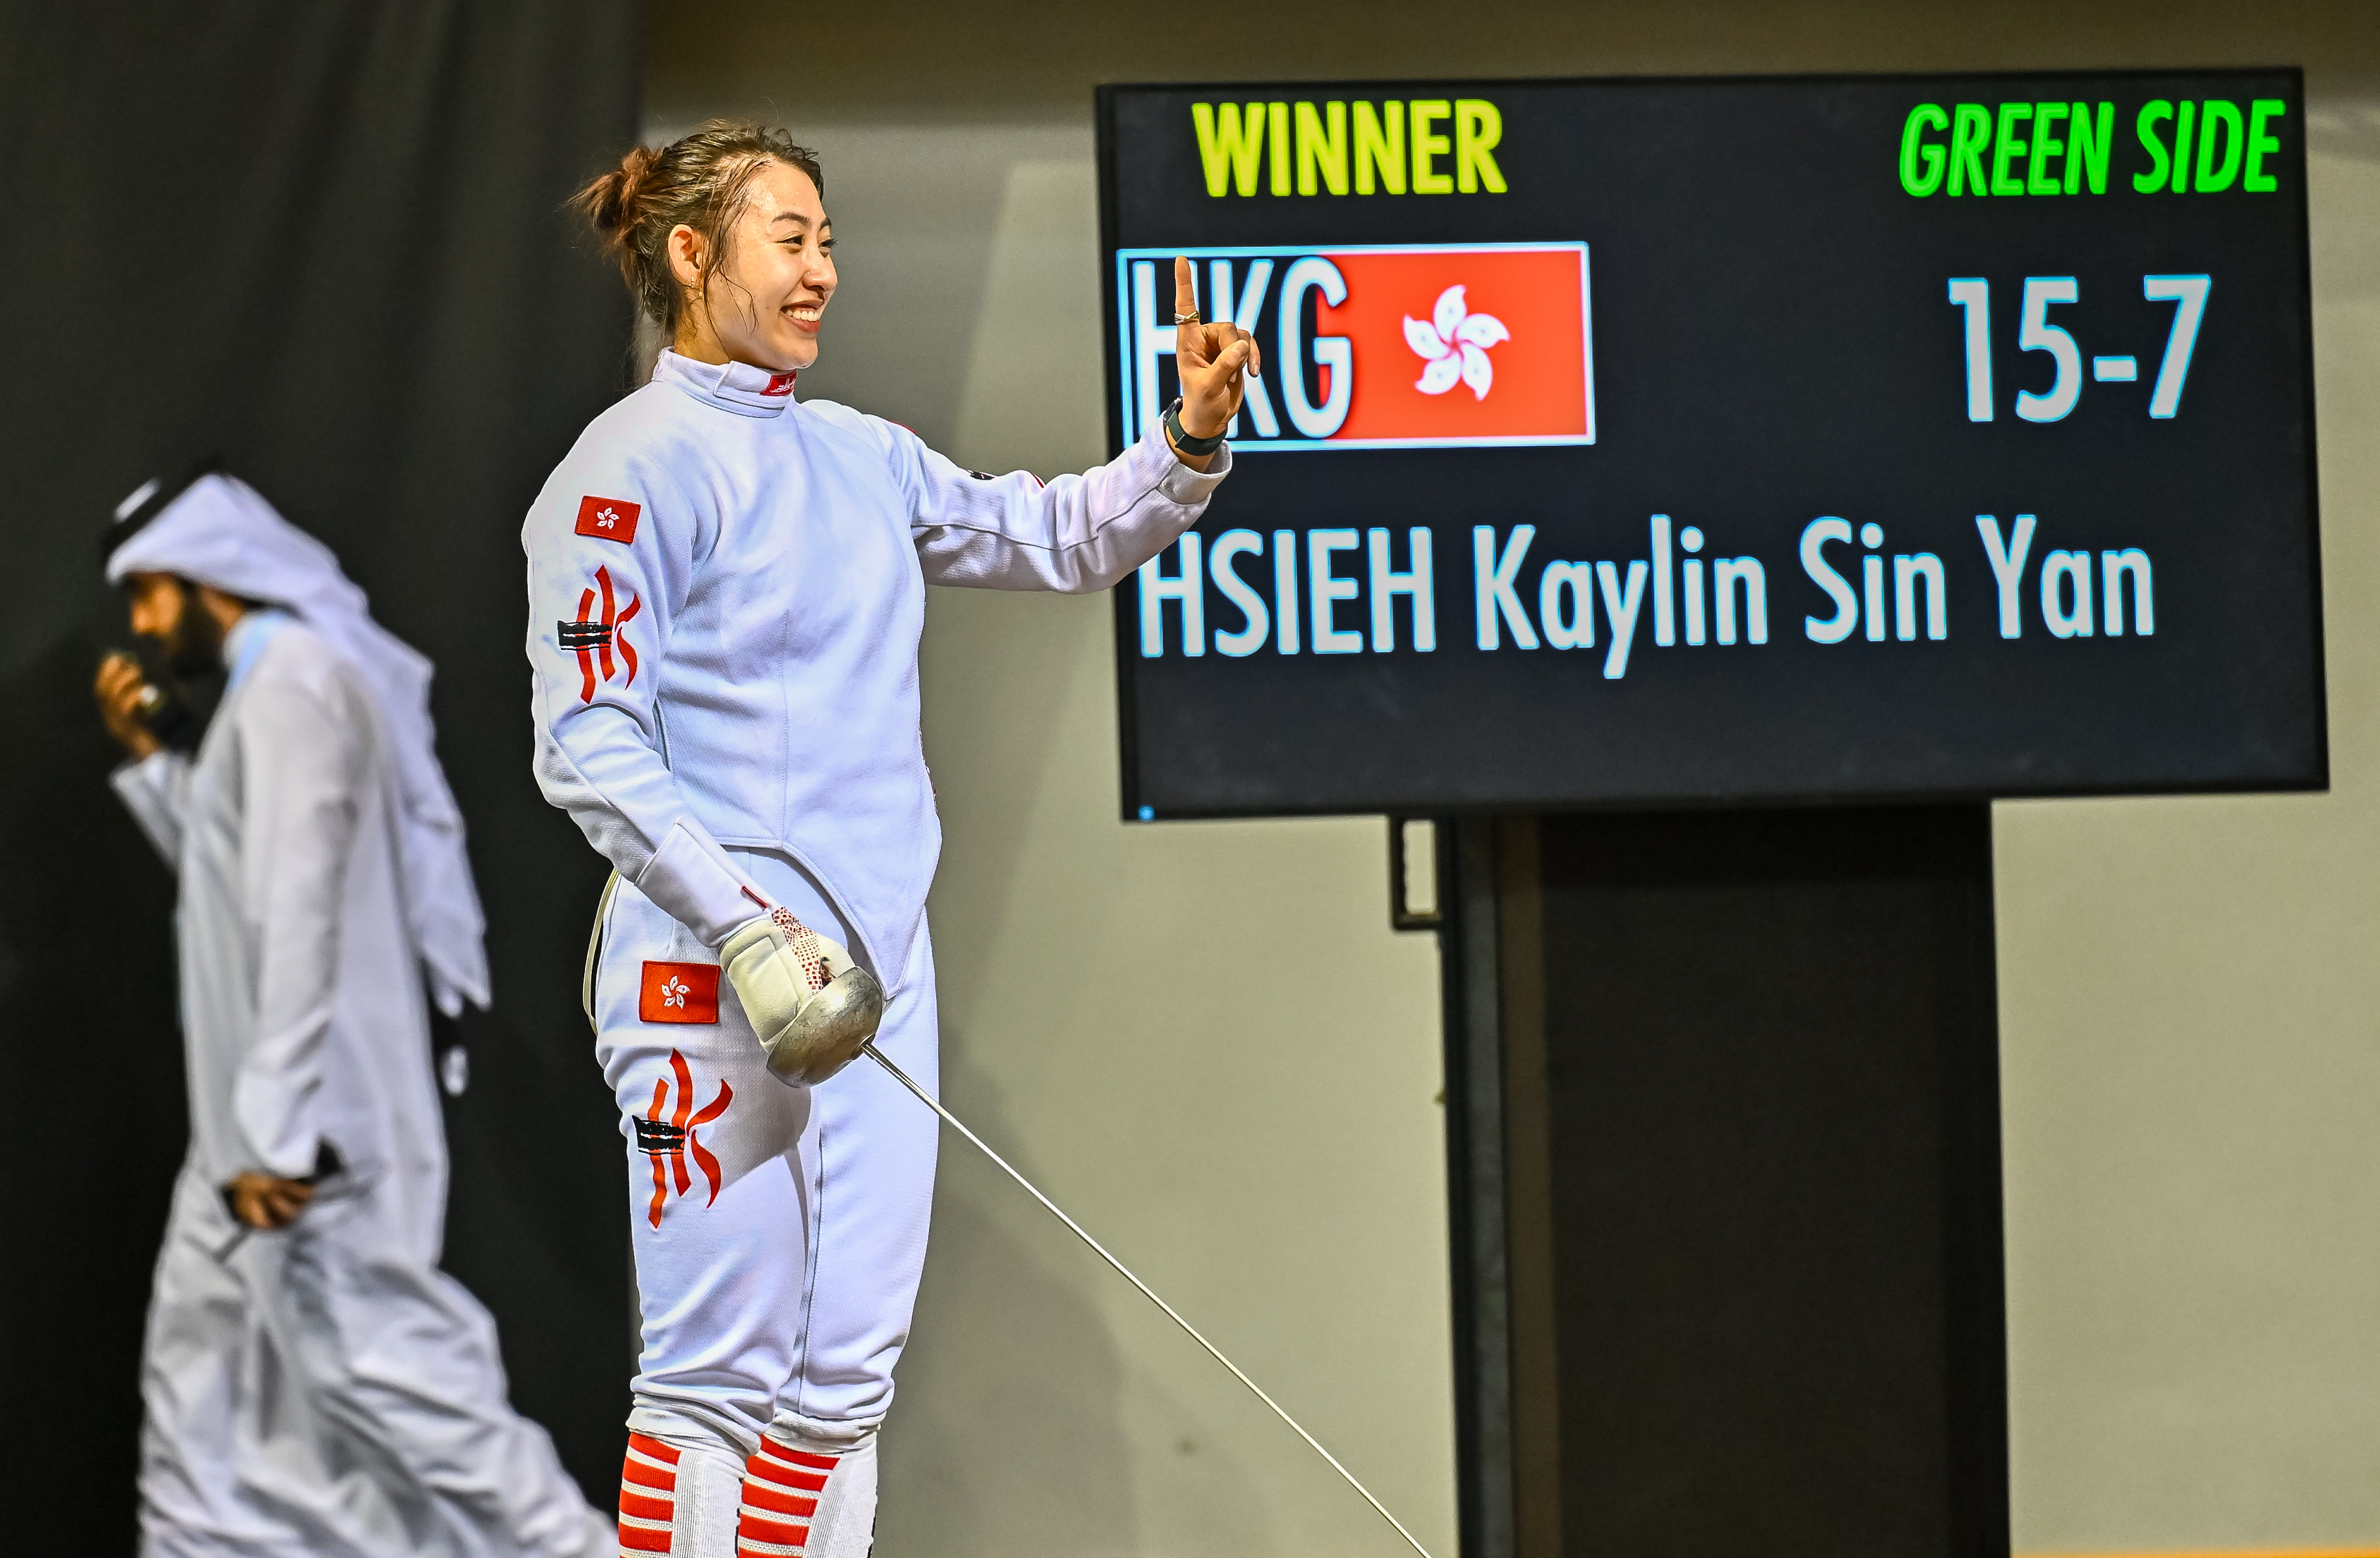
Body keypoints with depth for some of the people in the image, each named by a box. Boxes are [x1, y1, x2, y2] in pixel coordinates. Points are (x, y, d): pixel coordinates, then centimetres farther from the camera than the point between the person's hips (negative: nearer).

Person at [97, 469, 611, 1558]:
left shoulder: (291, 686, -15)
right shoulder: (269, 686, 18)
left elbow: (299, 917, -22)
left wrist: (277, 1135, -25)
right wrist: (149, 760, 18)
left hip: (310, 1123, -11)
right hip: (260, 1121, 11)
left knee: (380, 1366, -10)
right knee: (205, 1374, 11)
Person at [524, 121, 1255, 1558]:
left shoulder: (857, 455, 14)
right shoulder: (634, 466, -8)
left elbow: (1062, 538, 19)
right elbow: (589, 751, -13)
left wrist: (1193, 440, 0)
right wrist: (749, 934, -21)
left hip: (876, 967, 7)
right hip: (717, 982, -7)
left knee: (849, 1374, 6)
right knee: (720, 1378, -7)